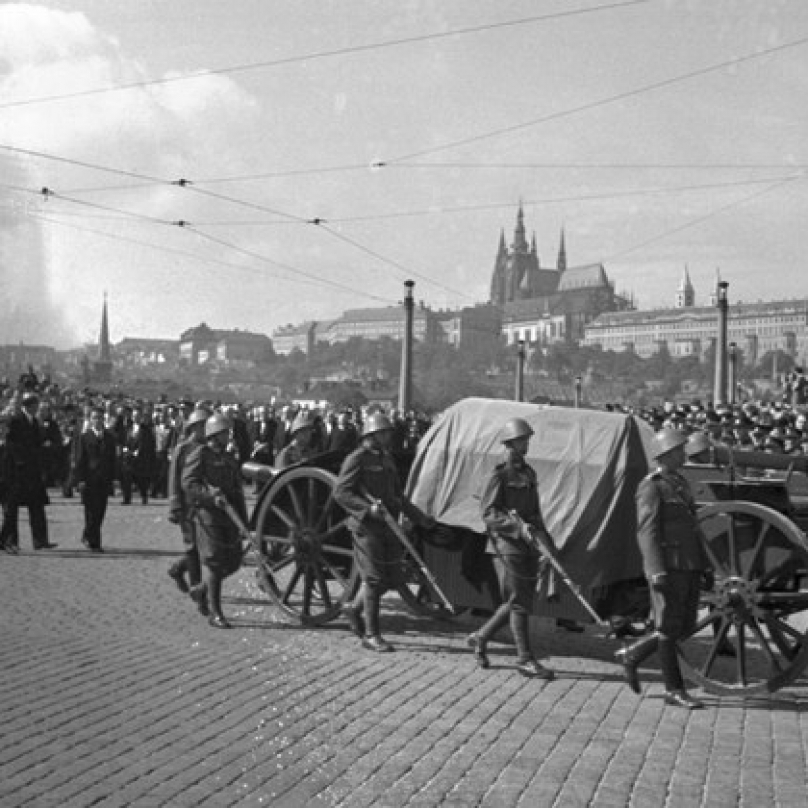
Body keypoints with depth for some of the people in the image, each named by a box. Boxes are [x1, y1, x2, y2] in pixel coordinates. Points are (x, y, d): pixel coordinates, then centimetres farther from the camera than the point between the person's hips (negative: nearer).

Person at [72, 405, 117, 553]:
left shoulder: (109, 437, 10)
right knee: (91, 511, -4)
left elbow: (112, 459, 11)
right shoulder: (84, 437, 0)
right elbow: (79, 460, -2)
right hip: (88, 479, -4)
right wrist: (80, 480, -9)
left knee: (100, 511, 6)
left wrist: (111, 477, 3)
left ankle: (87, 537, 24)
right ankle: (93, 542, 1)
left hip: (104, 480, 4)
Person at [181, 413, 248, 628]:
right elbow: (187, 483, -13)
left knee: (233, 561, 6)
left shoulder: (229, 460, 20)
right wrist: (211, 495, -25)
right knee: (213, 562, -6)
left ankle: (204, 589, 30)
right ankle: (214, 613, -2)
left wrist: (244, 520, 15)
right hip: (208, 514, -7)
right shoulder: (200, 454, -2)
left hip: (230, 515, 7)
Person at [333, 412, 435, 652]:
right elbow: (340, 492, -14)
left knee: (392, 577, 8)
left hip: (388, 526, 8)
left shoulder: (387, 459, 18)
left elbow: (397, 495, 26)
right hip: (366, 526, -8)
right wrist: (368, 508, -26)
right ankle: (371, 634, 4)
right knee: (374, 578, -5)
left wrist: (420, 518, 24)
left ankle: (355, 609, 28)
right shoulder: (357, 459, -8)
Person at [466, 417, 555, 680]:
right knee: (519, 602, -6)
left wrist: (545, 536, 13)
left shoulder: (529, 473, 15)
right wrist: (518, 526, -25)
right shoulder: (499, 475, -9)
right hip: (507, 545, -8)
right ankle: (525, 659, 0)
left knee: (519, 601, 11)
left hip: (528, 545, 8)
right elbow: (488, 513, -15)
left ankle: (481, 637, 27)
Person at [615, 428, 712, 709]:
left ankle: (631, 655, 24)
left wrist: (705, 565, 17)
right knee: (669, 628, -1)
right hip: (667, 567, -9)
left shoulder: (681, 484, 17)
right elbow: (647, 532, -16)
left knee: (685, 626, 11)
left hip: (689, 567, 9)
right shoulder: (651, 487, -9)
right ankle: (674, 690, 7)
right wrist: (657, 572, -23)